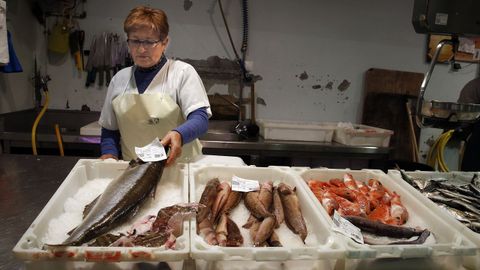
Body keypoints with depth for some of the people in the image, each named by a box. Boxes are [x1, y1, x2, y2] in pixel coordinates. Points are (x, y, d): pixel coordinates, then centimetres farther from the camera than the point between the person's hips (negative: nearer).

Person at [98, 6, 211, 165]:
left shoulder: (182, 72, -2)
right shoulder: (119, 79, 13)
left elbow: (200, 117, -10)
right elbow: (109, 130, 20)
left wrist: (179, 135, -28)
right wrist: (109, 155, 2)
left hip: (177, 166, -4)